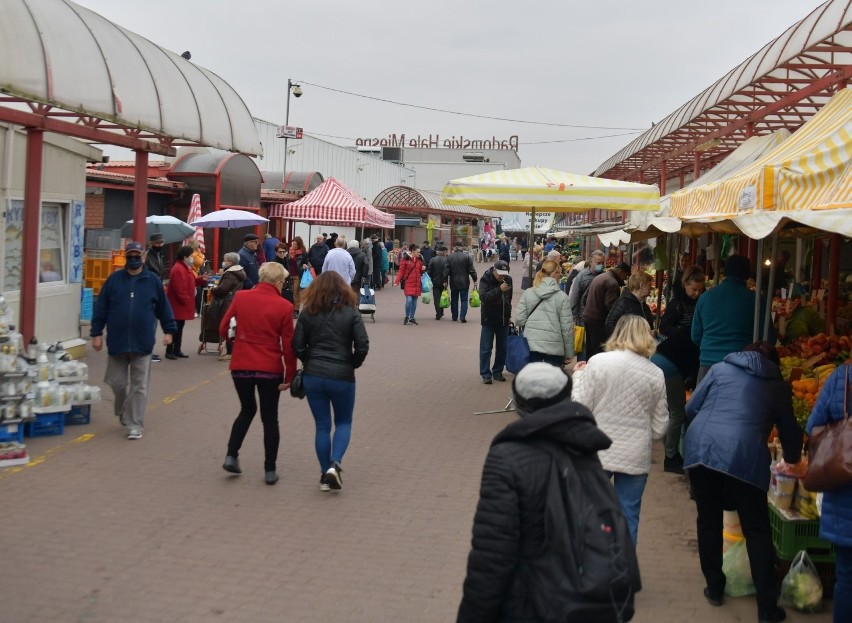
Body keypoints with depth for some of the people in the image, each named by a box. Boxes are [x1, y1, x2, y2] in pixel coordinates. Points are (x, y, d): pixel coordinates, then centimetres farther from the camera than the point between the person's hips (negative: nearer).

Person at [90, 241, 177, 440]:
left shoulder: (153, 281, 3)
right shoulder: (114, 279, 3)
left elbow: (163, 307, 9)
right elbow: (101, 308, 3)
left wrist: (168, 330, 6)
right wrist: (96, 333, 0)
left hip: (142, 343, -1)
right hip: (117, 341, 1)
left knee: (139, 386, 0)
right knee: (117, 382, 8)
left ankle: (135, 425, 6)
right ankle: (123, 412, 35)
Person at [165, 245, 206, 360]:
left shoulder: (185, 268, 15)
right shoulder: (178, 270, -20)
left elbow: (190, 282, 20)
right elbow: (179, 288, -25)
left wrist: (201, 279, 6)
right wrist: (186, 300, -20)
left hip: (182, 304, 11)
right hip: (177, 305, -11)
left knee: (179, 328, 14)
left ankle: (177, 350, 21)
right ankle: (169, 351, -1)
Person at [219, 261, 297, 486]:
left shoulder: (241, 297, -3)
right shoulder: (284, 306, -10)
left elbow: (223, 329, 3)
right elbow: (288, 345, -8)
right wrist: (290, 375, 0)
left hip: (241, 366, 3)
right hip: (270, 369, -2)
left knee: (247, 410, 24)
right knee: (270, 418, 10)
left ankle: (231, 456, 14)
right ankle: (270, 471, 14)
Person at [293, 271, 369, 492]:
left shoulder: (308, 312, 1)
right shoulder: (351, 312, -4)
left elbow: (297, 346, -2)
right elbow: (363, 346, -9)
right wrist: (352, 365, 7)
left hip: (313, 376, 2)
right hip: (342, 376, -2)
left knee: (322, 425, 11)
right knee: (343, 423, 15)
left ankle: (325, 474, 14)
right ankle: (335, 464, -7)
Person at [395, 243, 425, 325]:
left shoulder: (419, 260, 11)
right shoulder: (405, 260, -5)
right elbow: (401, 271, -7)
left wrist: (423, 269, -2)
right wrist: (397, 281, -15)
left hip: (417, 284, 5)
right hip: (408, 284, -5)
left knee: (414, 301, 8)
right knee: (409, 300, -14)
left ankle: (411, 318, 18)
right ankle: (406, 317, 5)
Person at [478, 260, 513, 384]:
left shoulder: (508, 279, 2)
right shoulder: (485, 279, -12)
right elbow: (483, 297, -26)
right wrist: (499, 289, -35)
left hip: (503, 319, 5)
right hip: (489, 319, -4)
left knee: (502, 348, 9)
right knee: (486, 348, -1)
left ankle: (498, 372, 20)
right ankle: (485, 374, 4)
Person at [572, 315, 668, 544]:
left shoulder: (598, 362, -8)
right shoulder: (656, 375, 1)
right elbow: (659, 428, 4)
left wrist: (578, 376, 9)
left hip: (598, 451, -1)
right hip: (636, 456, 1)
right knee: (628, 516, 9)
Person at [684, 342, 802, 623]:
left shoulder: (720, 368, 20)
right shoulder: (778, 385, 20)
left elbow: (690, 410, 17)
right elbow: (789, 430, 27)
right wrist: (792, 459, 48)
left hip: (700, 448, 2)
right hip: (744, 456, -1)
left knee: (708, 522, 18)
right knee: (757, 531, 9)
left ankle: (714, 589, 28)